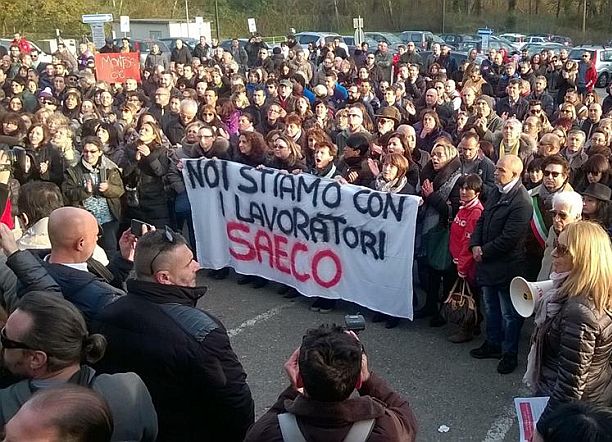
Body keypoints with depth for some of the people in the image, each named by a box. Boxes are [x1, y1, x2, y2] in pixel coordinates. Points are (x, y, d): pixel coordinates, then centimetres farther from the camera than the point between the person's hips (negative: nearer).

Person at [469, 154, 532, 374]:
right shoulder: (496, 193, 6)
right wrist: (476, 245, -4)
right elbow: (482, 220, 11)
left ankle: (509, 354, 21)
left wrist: (484, 252, -14)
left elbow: (509, 238, -23)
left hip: (507, 266, -8)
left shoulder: (521, 202, -21)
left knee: (509, 314, 7)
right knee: (490, 307, 22)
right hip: (488, 262, 9)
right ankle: (493, 344, 38)